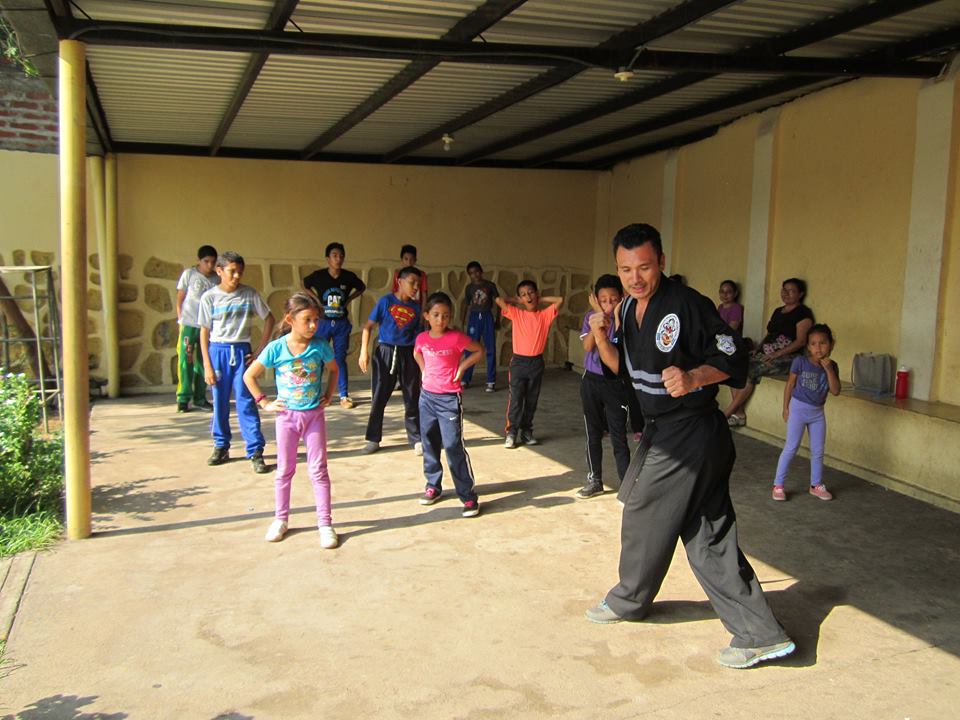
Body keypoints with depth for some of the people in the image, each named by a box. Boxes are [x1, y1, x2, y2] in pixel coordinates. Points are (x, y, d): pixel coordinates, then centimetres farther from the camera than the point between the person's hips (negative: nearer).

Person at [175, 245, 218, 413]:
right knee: (185, 361, -1)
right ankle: (183, 399, 7)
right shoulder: (189, 274, -2)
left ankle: (200, 398, 19)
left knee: (204, 363, 8)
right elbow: (180, 300, 3)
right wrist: (181, 320, -1)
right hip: (189, 325, -3)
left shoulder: (216, 279, 4)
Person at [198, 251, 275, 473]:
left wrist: (260, 350, 3)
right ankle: (221, 447, 22)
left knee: (246, 402, -5)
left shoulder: (249, 294, 1)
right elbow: (204, 332, 2)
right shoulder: (210, 297, 0)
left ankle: (255, 452, -4)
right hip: (218, 351, 1)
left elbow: (269, 319, 9)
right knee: (219, 403, 7)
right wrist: (207, 365, -2)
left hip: (241, 351, -1)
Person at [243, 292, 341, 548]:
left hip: (314, 415, 0)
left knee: (318, 470, 2)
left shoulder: (320, 346, -8)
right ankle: (280, 519, 25)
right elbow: (249, 375, -1)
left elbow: (334, 370, 12)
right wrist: (264, 402, -4)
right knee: (284, 470, 11)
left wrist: (328, 396, 3)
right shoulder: (276, 348, -11)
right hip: (287, 416, 0)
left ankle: (325, 523, 8)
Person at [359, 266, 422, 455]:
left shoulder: (416, 307, 6)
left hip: (408, 354, 2)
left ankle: (416, 439, 16)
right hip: (385, 352, -2)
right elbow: (368, 326, -2)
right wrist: (364, 351, -10)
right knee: (378, 398, 3)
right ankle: (373, 439, 14)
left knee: (412, 398, 6)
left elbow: (417, 333, 11)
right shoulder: (385, 301, -2)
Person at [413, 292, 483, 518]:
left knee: (454, 446, -8)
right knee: (429, 444, 14)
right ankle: (433, 486, 31)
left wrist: (461, 367, -8)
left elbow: (479, 351, -1)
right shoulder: (422, 338, 0)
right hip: (427, 396, 5)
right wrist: (424, 370, 8)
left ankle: (468, 496, -2)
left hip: (449, 399, -5)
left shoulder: (456, 338, -13)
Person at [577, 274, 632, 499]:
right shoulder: (590, 317, 0)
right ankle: (594, 480, 27)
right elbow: (588, 346, -14)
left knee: (618, 435, -4)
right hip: (591, 380, 3)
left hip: (616, 382, -3)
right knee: (593, 433, 13)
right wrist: (599, 315, -19)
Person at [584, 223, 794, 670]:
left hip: (690, 436, -9)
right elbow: (624, 367, 15)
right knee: (708, 535, 9)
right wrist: (601, 337, -2)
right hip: (663, 430, 9)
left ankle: (628, 601, 33)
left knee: (644, 515, 7)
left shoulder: (687, 305, -20)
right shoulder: (629, 307, 7)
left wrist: (694, 378, -34)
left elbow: (734, 360, -18)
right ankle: (760, 634, 15)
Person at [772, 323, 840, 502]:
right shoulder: (800, 362, -14)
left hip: (818, 412, 4)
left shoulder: (832, 366, -4)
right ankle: (778, 485, 5)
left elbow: (835, 391, -12)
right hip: (798, 408, -4)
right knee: (791, 448, -3)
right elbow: (790, 385, -6)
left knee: (818, 451, 12)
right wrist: (786, 408, -4)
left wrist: (829, 370, -21)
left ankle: (816, 485, 27)